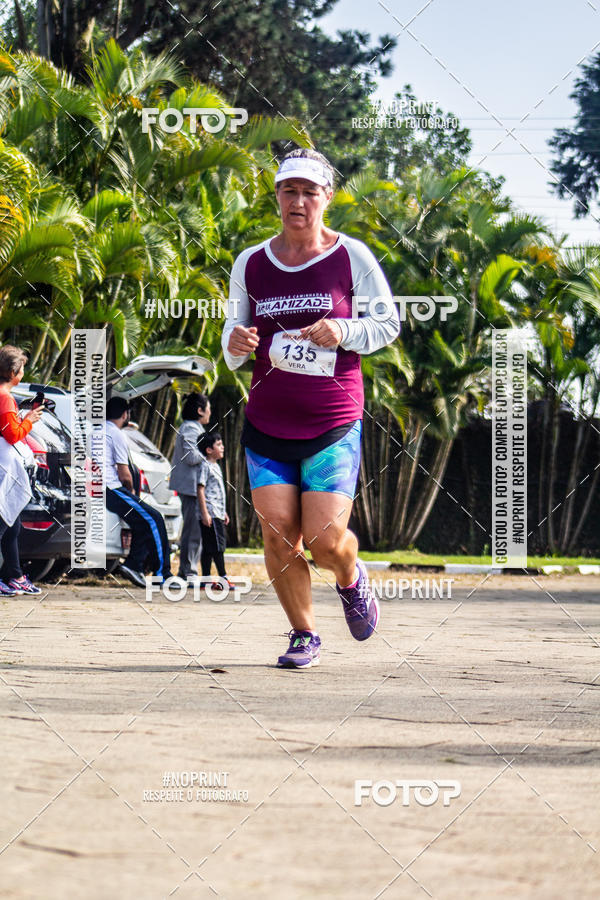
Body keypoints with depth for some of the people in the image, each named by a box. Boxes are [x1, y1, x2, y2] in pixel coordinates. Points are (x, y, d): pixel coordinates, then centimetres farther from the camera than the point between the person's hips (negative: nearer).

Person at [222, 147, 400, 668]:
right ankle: (304, 637, 10)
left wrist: (343, 331, -14)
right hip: (266, 424, 3)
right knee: (278, 531, -8)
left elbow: (388, 324, 6)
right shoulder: (251, 263, 7)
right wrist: (234, 344, -8)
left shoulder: (352, 257, -1)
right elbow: (235, 329, 17)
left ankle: (352, 581, 25)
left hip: (334, 425, -3)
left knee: (325, 537, -11)